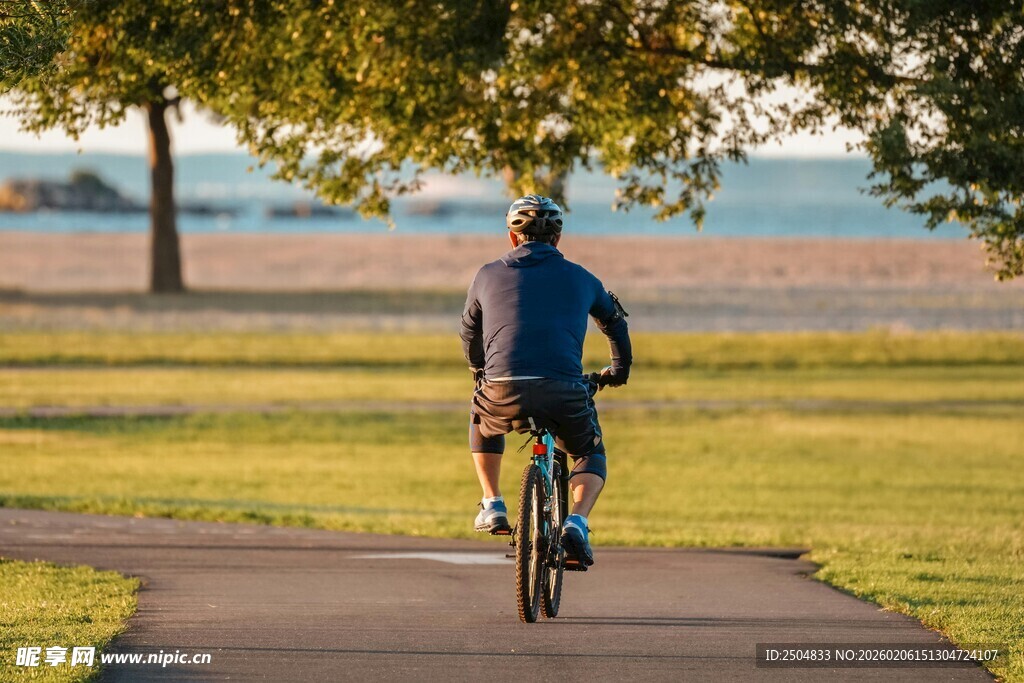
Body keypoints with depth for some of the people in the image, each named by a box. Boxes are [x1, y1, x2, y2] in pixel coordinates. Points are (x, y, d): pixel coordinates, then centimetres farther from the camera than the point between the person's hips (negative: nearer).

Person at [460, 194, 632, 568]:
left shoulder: (489, 275, 17)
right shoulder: (579, 278, 19)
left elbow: (470, 334, 32)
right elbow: (615, 323, 36)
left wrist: (481, 372, 52)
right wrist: (619, 369, 56)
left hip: (504, 392, 0)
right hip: (565, 393, 0)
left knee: (481, 420, 36)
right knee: (591, 457, 25)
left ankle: (493, 505, 26)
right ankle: (577, 523, -2)